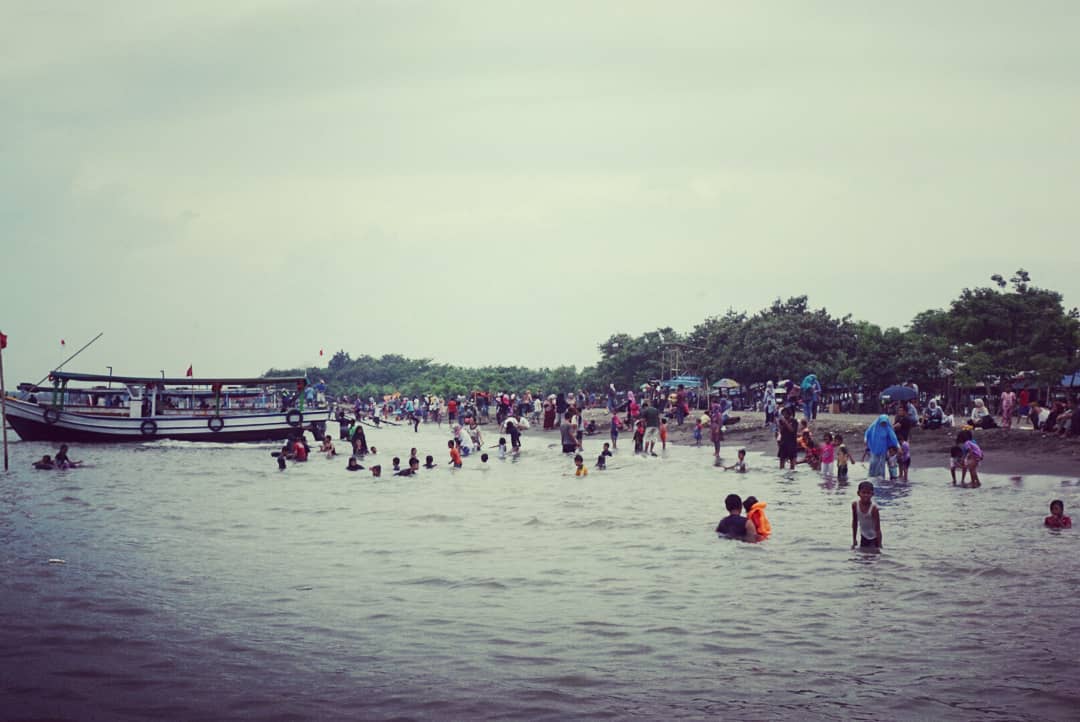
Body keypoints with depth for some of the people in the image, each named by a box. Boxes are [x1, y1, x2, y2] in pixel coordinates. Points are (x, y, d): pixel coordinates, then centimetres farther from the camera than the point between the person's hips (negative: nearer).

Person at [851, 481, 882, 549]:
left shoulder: (873, 508, -25)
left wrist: (879, 546, -21)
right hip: (863, 538, 4)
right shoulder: (855, 505, -13)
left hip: (874, 538, -4)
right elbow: (855, 523, 1)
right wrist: (854, 540, 7)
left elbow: (877, 529, -21)